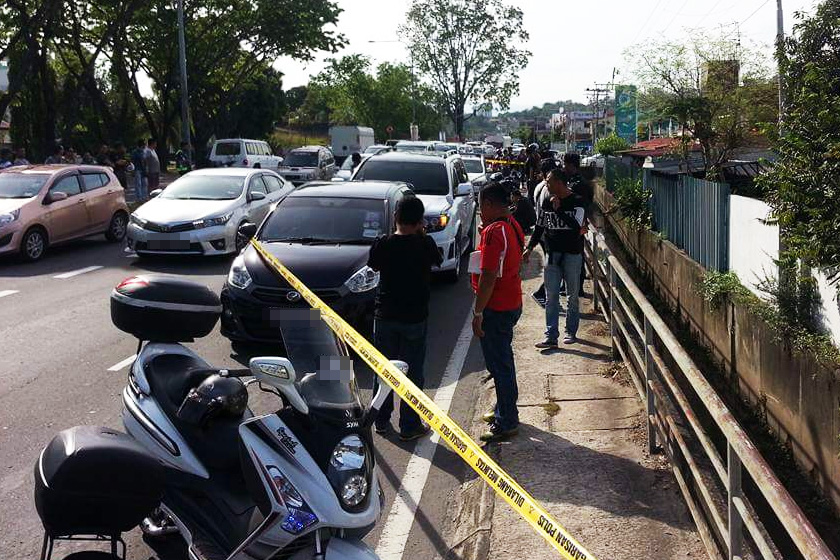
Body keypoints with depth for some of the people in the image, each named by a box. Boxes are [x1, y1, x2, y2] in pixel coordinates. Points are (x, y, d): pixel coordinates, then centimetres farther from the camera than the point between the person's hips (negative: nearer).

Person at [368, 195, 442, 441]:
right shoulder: (425, 244, -12)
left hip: (385, 317, 2)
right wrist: (421, 234, 11)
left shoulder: (382, 244, -8)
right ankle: (409, 426, 13)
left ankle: (381, 421, 26)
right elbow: (437, 260, 8)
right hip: (414, 318, -2)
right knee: (413, 372, 9)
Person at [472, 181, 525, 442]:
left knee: (499, 364, 0)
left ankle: (507, 423, 9)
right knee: (503, 359, 22)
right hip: (512, 302, 10)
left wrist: (478, 312, -20)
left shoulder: (494, 232, -23)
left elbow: (488, 276, -25)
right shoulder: (512, 226, 7)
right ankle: (504, 409, 37)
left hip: (497, 308, -10)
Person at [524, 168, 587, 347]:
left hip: (572, 253, -4)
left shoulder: (577, 202, -9)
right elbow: (539, 226, 14)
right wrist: (530, 248, 8)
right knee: (551, 297, -1)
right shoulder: (546, 201, 5)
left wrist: (558, 209, -24)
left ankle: (571, 332, 23)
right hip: (552, 253, 4)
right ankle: (551, 337, -1)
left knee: (572, 295, 9)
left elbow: (576, 227, -22)